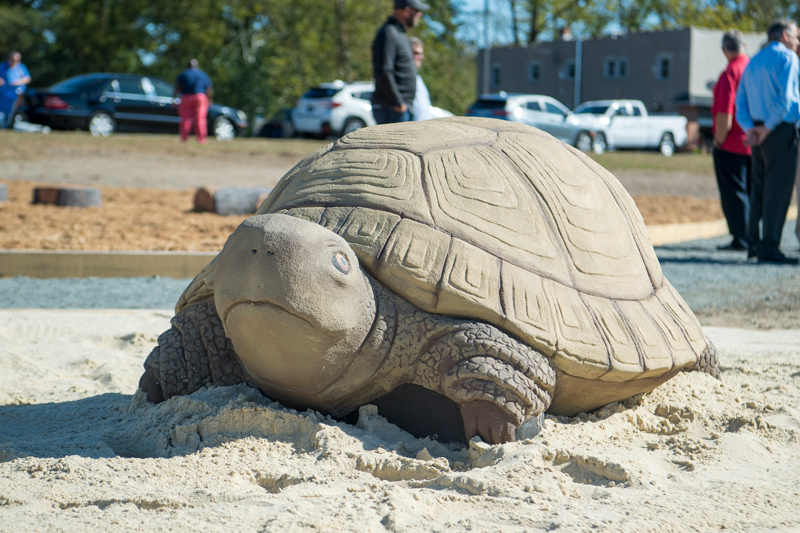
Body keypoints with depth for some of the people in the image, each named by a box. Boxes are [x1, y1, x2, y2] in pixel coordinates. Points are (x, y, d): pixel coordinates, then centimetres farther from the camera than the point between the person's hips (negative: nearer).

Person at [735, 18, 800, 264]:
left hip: (759, 134, 8)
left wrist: (750, 128, 3)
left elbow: (741, 101, 14)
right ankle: (769, 247, -11)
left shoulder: (753, 62, 19)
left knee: (759, 188, 14)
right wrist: (769, 127, -10)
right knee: (778, 188, -8)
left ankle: (754, 243, 17)